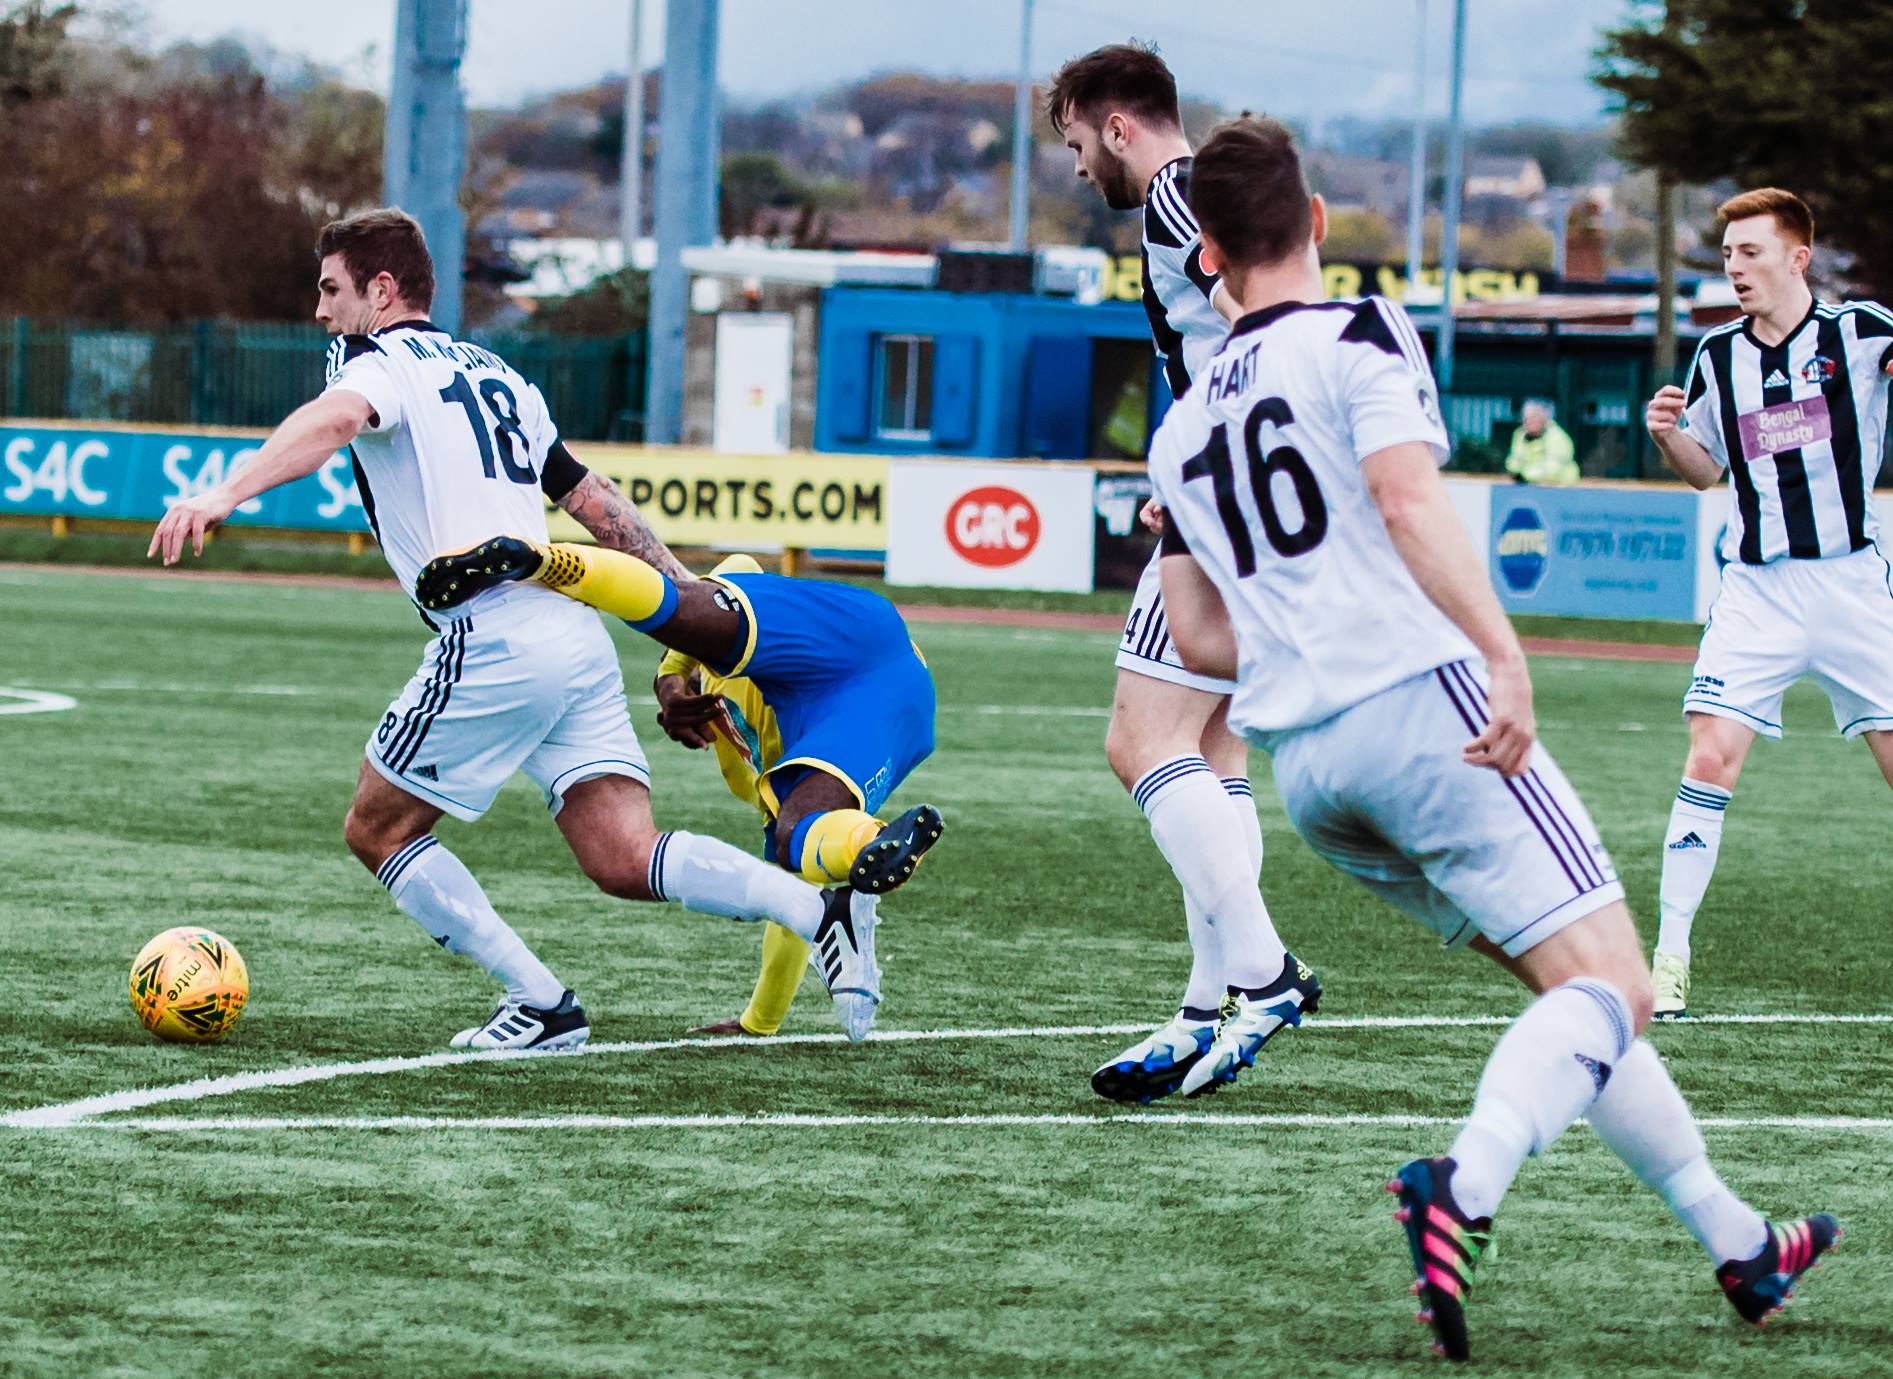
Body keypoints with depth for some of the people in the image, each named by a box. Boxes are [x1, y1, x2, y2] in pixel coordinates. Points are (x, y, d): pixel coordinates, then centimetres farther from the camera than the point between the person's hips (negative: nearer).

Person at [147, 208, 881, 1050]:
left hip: (493, 641, -8)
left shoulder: (381, 358, 2)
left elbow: (334, 420, -22)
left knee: (377, 830, 8)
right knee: (623, 861, 1)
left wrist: (225, 495, -35)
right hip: (579, 638, 8)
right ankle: (823, 908, -18)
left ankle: (542, 1007, 3)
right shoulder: (491, 373, 27)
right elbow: (596, 503, 29)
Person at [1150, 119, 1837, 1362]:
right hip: (1419, 702, -7)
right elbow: (1407, 495, -17)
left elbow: (1199, 635, 19)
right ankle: (1464, 1190, -35)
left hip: (1302, 765, 7)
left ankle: (1735, 1241, 18)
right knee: (1612, 989, -9)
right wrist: (1504, 655, -25)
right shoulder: (1357, 337, 1)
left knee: (1574, 983, 18)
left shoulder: (1184, 428, 20)